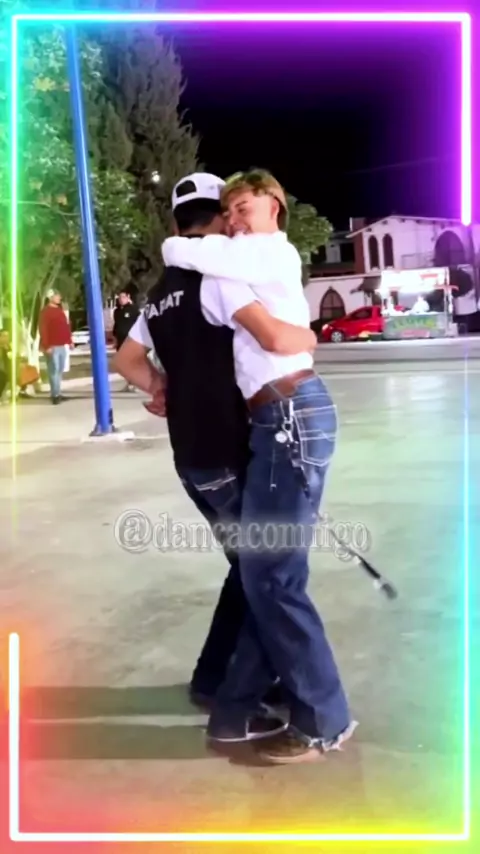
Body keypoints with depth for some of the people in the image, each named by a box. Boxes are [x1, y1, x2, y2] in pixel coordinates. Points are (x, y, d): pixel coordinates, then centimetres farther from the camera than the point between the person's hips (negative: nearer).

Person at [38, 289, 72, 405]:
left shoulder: (60, 310, 17)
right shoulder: (45, 312, -8)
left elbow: (66, 326, 21)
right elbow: (43, 330, -14)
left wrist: (69, 341, 16)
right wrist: (46, 346, -20)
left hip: (62, 345, 8)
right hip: (52, 346, -8)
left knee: (60, 370, 11)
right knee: (54, 370, -8)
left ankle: (57, 393, 18)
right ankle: (55, 395, -6)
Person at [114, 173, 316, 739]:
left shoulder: (162, 293, 14)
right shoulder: (214, 276, -14)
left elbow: (126, 360, 25)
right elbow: (277, 338, -27)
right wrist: (309, 336, -7)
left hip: (192, 453, 9)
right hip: (224, 452, -9)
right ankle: (219, 686, 14)